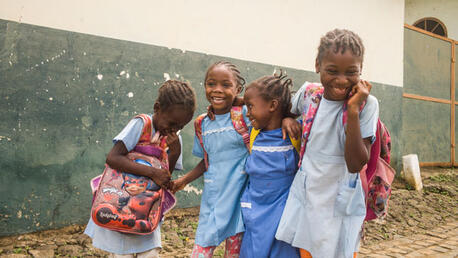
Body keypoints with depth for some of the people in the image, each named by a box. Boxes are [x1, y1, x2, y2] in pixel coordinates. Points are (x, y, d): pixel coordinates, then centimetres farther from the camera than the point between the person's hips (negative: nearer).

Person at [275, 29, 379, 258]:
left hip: (339, 204, -3)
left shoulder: (366, 104, -16)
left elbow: (356, 164, -23)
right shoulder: (308, 93, -7)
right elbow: (288, 109, 17)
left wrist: (352, 110, -28)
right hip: (304, 195, 3)